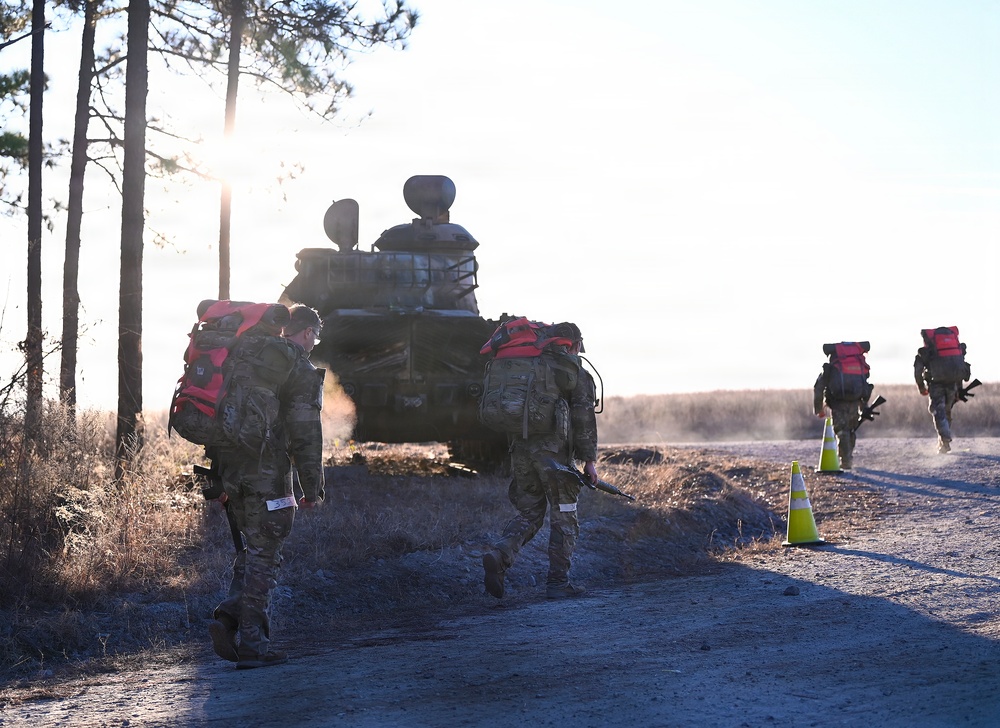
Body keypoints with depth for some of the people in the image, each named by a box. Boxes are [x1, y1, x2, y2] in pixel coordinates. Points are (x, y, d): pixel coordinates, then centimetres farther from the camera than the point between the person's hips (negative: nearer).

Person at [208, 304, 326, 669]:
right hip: (268, 473, -7)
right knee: (263, 556, -2)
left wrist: (220, 477, 20)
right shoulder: (302, 371, -5)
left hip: (231, 470, 7)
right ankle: (252, 644, -2)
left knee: (254, 549, 18)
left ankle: (229, 617, 0)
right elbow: (305, 436, -11)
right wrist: (312, 488, -6)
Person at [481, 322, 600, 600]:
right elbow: (584, 419, -8)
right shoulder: (578, 375, 0)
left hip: (521, 449, 5)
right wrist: (589, 459, -7)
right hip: (554, 451, -5)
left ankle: (499, 556, -12)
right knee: (563, 518, 5)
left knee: (529, 513, 13)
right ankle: (558, 582, 3)